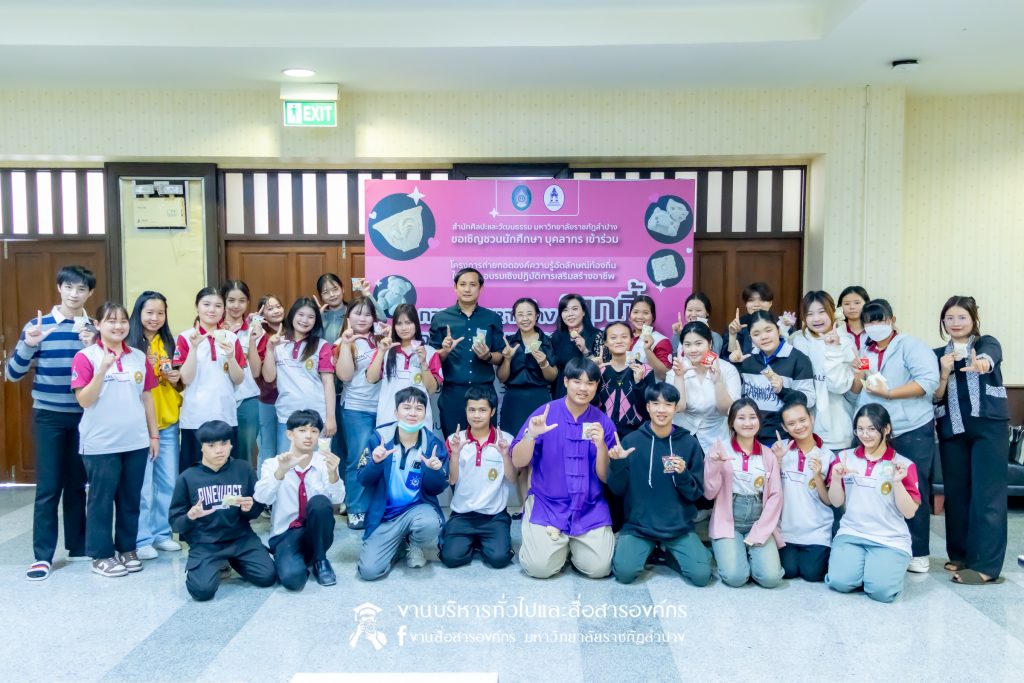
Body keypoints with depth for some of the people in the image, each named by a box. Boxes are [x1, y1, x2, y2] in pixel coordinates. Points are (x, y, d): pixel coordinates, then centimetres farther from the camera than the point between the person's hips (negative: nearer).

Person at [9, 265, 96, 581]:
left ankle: (78, 546, 21)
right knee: (48, 486, -1)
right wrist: (28, 345, -20)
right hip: (48, 416, -2)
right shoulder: (37, 326, -1)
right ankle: (42, 555, 6)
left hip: (84, 416, 2)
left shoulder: (95, 329, 4)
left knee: (77, 483, 10)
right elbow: (12, 374, -3)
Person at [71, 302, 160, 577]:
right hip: (101, 444, -4)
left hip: (136, 441, 4)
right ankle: (101, 555, 17)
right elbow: (84, 400, -13)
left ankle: (127, 549, 25)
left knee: (131, 499, 12)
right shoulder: (86, 357, -7)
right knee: (101, 500, 6)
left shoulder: (139, 357, 6)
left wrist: (154, 434, 10)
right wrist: (103, 369, -25)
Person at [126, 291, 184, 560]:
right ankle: (141, 539, 9)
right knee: (142, 485, -2)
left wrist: (177, 378, -1)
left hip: (168, 419, 5)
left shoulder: (169, 343, 12)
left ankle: (162, 533, 22)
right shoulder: (129, 344, -4)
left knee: (169, 482, 10)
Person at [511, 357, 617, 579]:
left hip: (590, 508, 2)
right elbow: (518, 462, -7)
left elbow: (606, 477, 0)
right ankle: (560, 541, 16)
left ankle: (575, 543, 18)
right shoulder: (545, 413, -5)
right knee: (540, 567, -17)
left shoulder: (604, 422, 0)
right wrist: (531, 435, -25)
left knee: (599, 568, -14)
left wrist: (601, 445, -18)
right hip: (546, 504, -1)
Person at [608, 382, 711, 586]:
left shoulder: (689, 443, -1)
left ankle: (668, 552, 14)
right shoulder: (632, 441, -3)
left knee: (701, 575, -16)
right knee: (625, 573, -22)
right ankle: (648, 549, 12)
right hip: (638, 525, -1)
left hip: (679, 527, 1)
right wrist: (617, 463, -20)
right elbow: (618, 489, -2)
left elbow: (697, 493, 1)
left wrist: (683, 475, -18)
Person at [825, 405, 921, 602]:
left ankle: (894, 569, 11)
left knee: (881, 591, -23)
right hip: (851, 534, 2)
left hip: (891, 540, -1)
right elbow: (836, 502, 6)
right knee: (839, 582, -22)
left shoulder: (904, 464, -1)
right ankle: (861, 565, 11)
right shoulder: (845, 458, 5)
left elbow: (909, 512, -4)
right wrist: (836, 478, -12)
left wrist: (897, 482, -19)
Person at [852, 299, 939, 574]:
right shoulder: (864, 352, 13)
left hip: (912, 431, -5)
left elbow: (929, 381, -17)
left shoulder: (910, 345, -4)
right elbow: (855, 391, 14)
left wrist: (888, 393, -20)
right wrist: (858, 375, -7)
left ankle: (917, 553, 10)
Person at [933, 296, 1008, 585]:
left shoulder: (987, 343, 4)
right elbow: (935, 397, 8)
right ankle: (960, 555, 17)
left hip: (988, 426, -4)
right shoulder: (937, 355, 13)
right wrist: (944, 373, -11)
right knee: (955, 492, 6)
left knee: (987, 493, -7)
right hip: (952, 429, 4)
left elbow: (990, 356, -23)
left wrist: (981, 363, -47)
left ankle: (985, 565, -6)